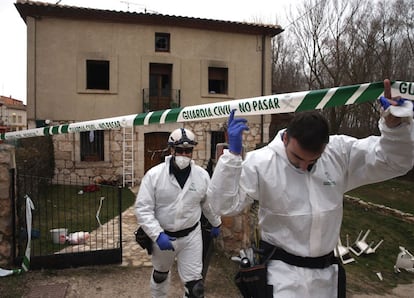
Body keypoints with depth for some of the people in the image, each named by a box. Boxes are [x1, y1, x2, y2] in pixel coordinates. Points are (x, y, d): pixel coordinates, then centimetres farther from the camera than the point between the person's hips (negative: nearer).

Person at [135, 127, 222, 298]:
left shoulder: (202, 175, -9)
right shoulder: (154, 175, -17)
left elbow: (209, 203, 8)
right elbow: (142, 208, -17)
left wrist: (216, 223, 20)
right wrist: (157, 234, -26)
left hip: (191, 236, 0)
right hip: (162, 236, 1)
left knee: (194, 282, 2)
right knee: (160, 274, 26)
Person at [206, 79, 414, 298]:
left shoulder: (340, 152, -8)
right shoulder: (261, 162, -16)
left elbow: (396, 162, -4)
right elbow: (224, 204, -17)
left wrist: (395, 125, -24)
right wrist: (233, 153, -28)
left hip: (327, 271, 4)